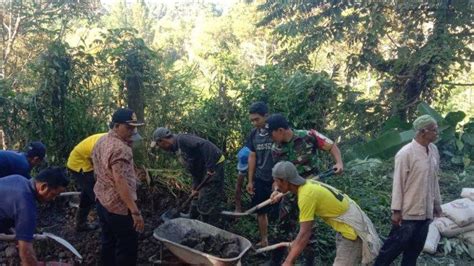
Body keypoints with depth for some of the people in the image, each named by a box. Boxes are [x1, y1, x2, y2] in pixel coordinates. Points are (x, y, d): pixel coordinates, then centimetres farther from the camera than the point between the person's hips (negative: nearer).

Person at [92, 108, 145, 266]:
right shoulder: (121, 148, -23)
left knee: (108, 242, 19)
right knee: (127, 247, 2)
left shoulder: (101, 141, 8)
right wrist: (135, 211, -30)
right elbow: (120, 182, -30)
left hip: (102, 201, 9)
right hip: (119, 206, -9)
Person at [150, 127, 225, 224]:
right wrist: (195, 186, 9)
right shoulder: (177, 149, 10)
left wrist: (210, 168, -31)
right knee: (198, 195, 23)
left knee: (210, 199, -3)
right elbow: (193, 168, 13)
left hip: (214, 165, -10)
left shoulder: (182, 140, -21)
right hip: (204, 169, 10)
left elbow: (205, 145, -32)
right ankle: (191, 218, 42)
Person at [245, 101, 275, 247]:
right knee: (261, 211, 11)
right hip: (260, 179, 5)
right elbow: (252, 157, 10)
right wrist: (250, 181, 9)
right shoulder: (254, 134, 4)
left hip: (276, 180, -5)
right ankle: (263, 241, 25)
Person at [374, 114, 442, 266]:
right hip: (408, 212, -7)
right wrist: (396, 210, -14)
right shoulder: (406, 153, -18)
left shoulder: (433, 150, 4)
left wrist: (437, 203, 16)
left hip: (426, 211, 7)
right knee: (395, 246, 3)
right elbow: (398, 183, -15)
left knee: (415, 248, 15)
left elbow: (434, 180, 13)